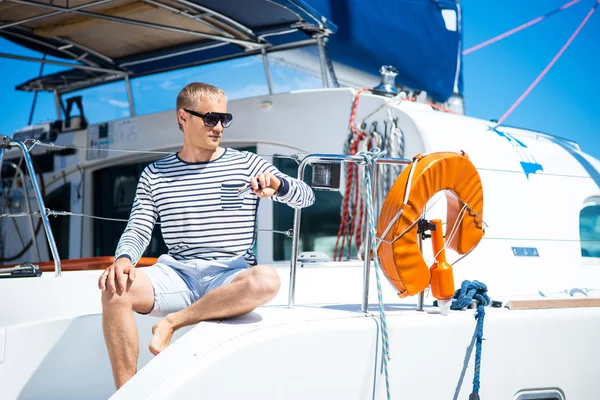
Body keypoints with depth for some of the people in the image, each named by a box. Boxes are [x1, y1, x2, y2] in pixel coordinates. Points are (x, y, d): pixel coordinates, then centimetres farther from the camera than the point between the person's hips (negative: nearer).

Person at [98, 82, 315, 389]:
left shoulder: (246, 164, 7)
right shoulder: (155, 174, 11)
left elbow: (306, 196, 4)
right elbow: (138, 230, 6)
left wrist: (277, 185, -20)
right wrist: (124, 258, -17)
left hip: (230, 276, -1)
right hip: (176, 274, 1)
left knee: (267, 280, -35)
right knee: (115, 290, -28)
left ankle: (171, 322, -22)